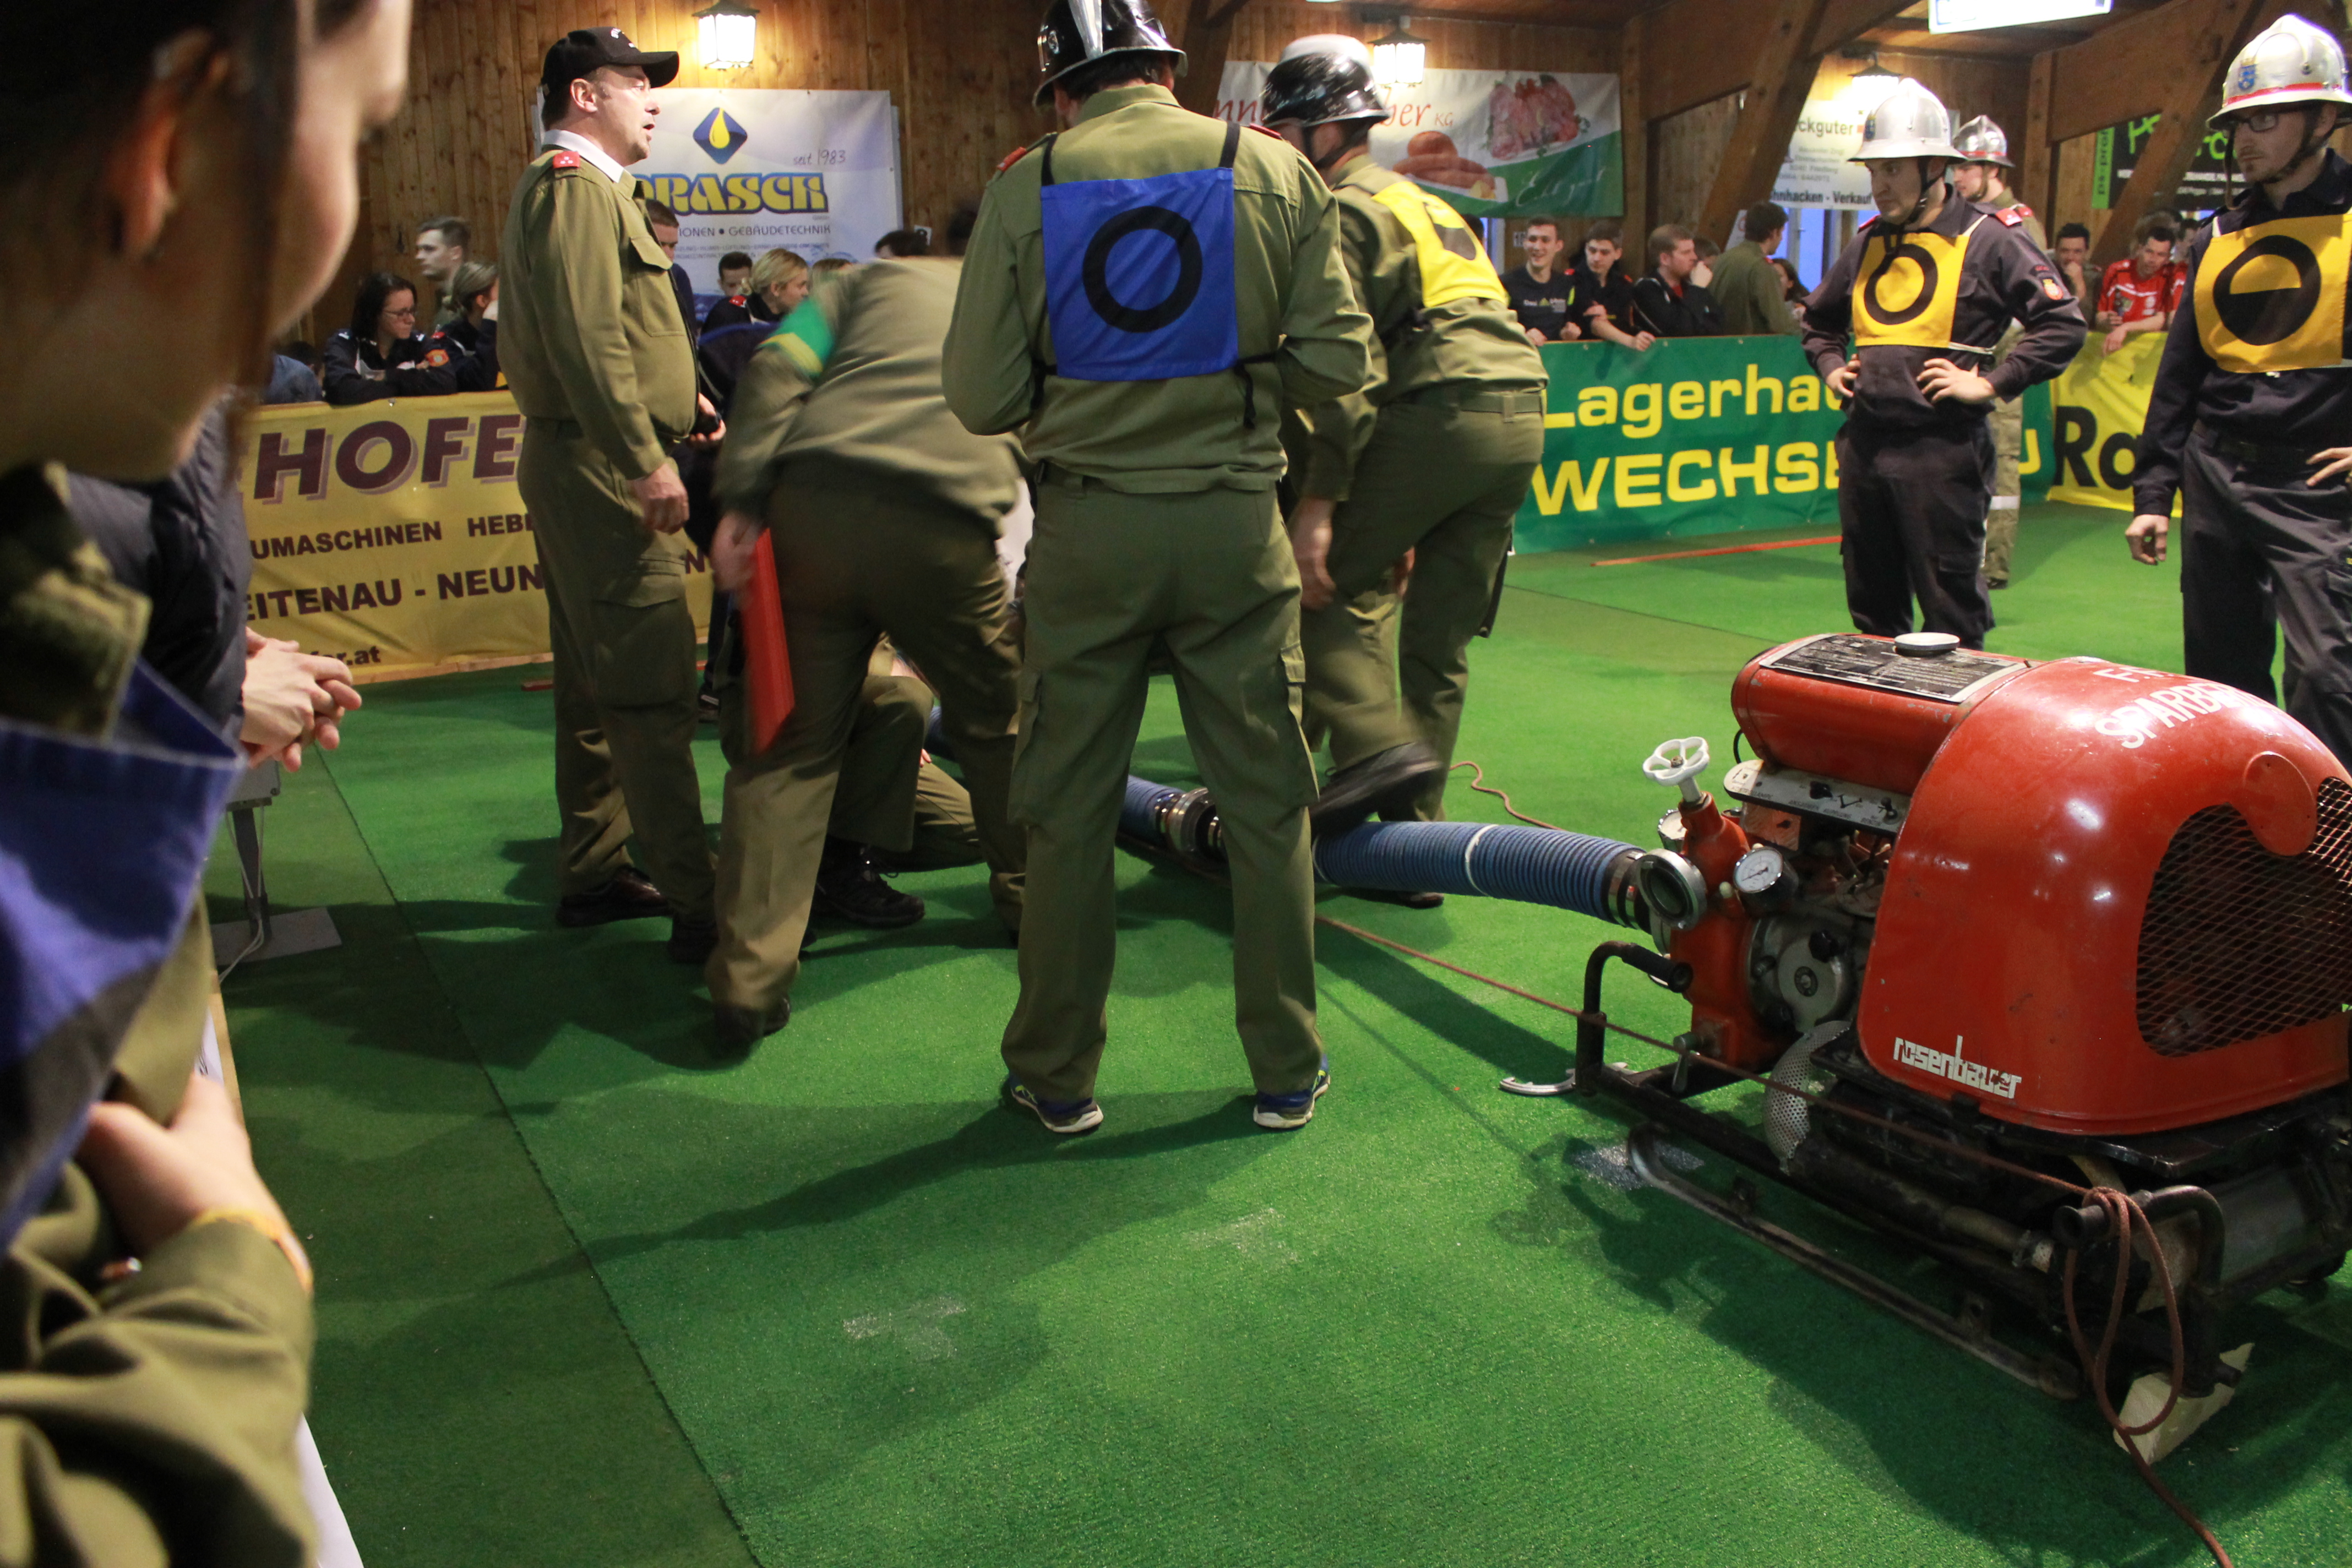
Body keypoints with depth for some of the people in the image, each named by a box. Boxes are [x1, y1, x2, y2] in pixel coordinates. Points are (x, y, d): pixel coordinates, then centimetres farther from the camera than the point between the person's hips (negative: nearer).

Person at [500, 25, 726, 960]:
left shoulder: (578, 186, 23)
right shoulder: (576, 185, -11)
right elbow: (588, 337, -22)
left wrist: (678, 394, 20)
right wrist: (647, 459, -26)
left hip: (575, 465, 11)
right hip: (600, 464, -11)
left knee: (596, 678, 15)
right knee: (652, 685, -13)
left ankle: (593, 873, 24)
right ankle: (696, 904, -13)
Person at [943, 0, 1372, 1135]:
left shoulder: (1024, 190, 0)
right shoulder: (1277, 173, 2)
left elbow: (981, 399, -3)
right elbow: (1337, 364, 0)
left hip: (1088, 529, 0)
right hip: (1235, 525, 1)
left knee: (1068, 809, 10)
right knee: (1266, 803, 11)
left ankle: (1057, 1077, 20)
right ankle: (1287, 1070, 20)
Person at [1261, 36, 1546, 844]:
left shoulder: (1346, 208, 1)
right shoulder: (1422, 202, 30)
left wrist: (1318, 501, -15)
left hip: (1440, 412, -8)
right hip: (1521, 415, 9)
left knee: (1336, 584, 2)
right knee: (1440, 636, 11)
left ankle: (1377, 745, -18)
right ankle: (1414, 828, 14)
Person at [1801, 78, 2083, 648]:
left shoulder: (1987, 239, -4)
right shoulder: (1869, 245, 14)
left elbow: (2063, 325, -7)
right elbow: (1819, 320, 32)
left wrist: (1988, 384, -13)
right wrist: (1831, 367, 14)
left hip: (1942, 451, -6)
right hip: (1864, 446, 6)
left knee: (1951, 615, -1)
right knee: (1872, 610, 14)